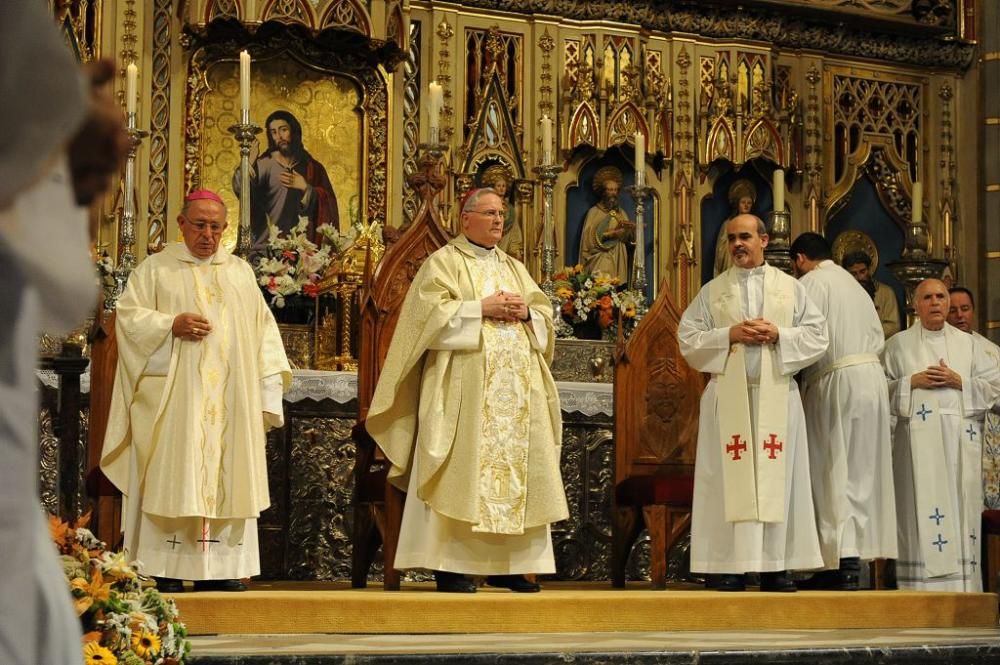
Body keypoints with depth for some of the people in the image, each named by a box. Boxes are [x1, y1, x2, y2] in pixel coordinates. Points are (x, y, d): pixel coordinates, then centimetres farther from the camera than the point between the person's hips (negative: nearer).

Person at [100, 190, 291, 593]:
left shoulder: (241, 273, 16)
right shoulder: (156, 269, 7)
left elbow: (263, 330, 15)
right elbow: (128, 314, -1)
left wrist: (267, 388, 5)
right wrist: (171, 324, -17)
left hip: (229, 402, 3)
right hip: (173, 402, -3)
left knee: (225, 479, 0)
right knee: (171, 479, -7)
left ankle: (220, 568, 1)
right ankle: (164, 568, -6)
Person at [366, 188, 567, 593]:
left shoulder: (515, 268, 22)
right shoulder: (443, 262, 3)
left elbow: (546, 314, 17)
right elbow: (431, 312, -10)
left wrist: (525, 312, -4)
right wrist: (482, 308, -15)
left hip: (516, 388, 6)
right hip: (464, 387, -6)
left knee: (515, 467, 2)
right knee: (461, 472, -9)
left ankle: (506, 564, 6)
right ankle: (450, 564, -8)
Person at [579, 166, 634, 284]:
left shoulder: (621, 213, 16)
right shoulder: (594, 212, 1)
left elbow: (629, 239, 11)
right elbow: (590, 239, -8)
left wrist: (629, 229, -11)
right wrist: (612, 234, -17)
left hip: (618, 261, 5)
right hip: (601, 262, -5)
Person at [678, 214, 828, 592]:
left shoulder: (790, 288, 12)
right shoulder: (712, 291, 11)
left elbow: (817, 335, 7)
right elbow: (688, 339, 4)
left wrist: (779, 335, -8)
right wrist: (729, 335, -9)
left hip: (776, 394, 1)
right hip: (728, 396, 0)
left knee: (776, 476, -2)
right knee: (730, 479, -5)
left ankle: (776, 566, 2)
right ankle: (731, 567, -5)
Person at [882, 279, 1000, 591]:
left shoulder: (967, 343, 15)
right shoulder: (899, 344, 9)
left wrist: (959, 381, -5)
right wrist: (912, 382, -10)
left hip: (961, 438, 2)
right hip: (918, 439, -2)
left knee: (961, 506, -3)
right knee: (921, 506, -8)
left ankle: (963, 584, -1)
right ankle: (921, 587, -8)